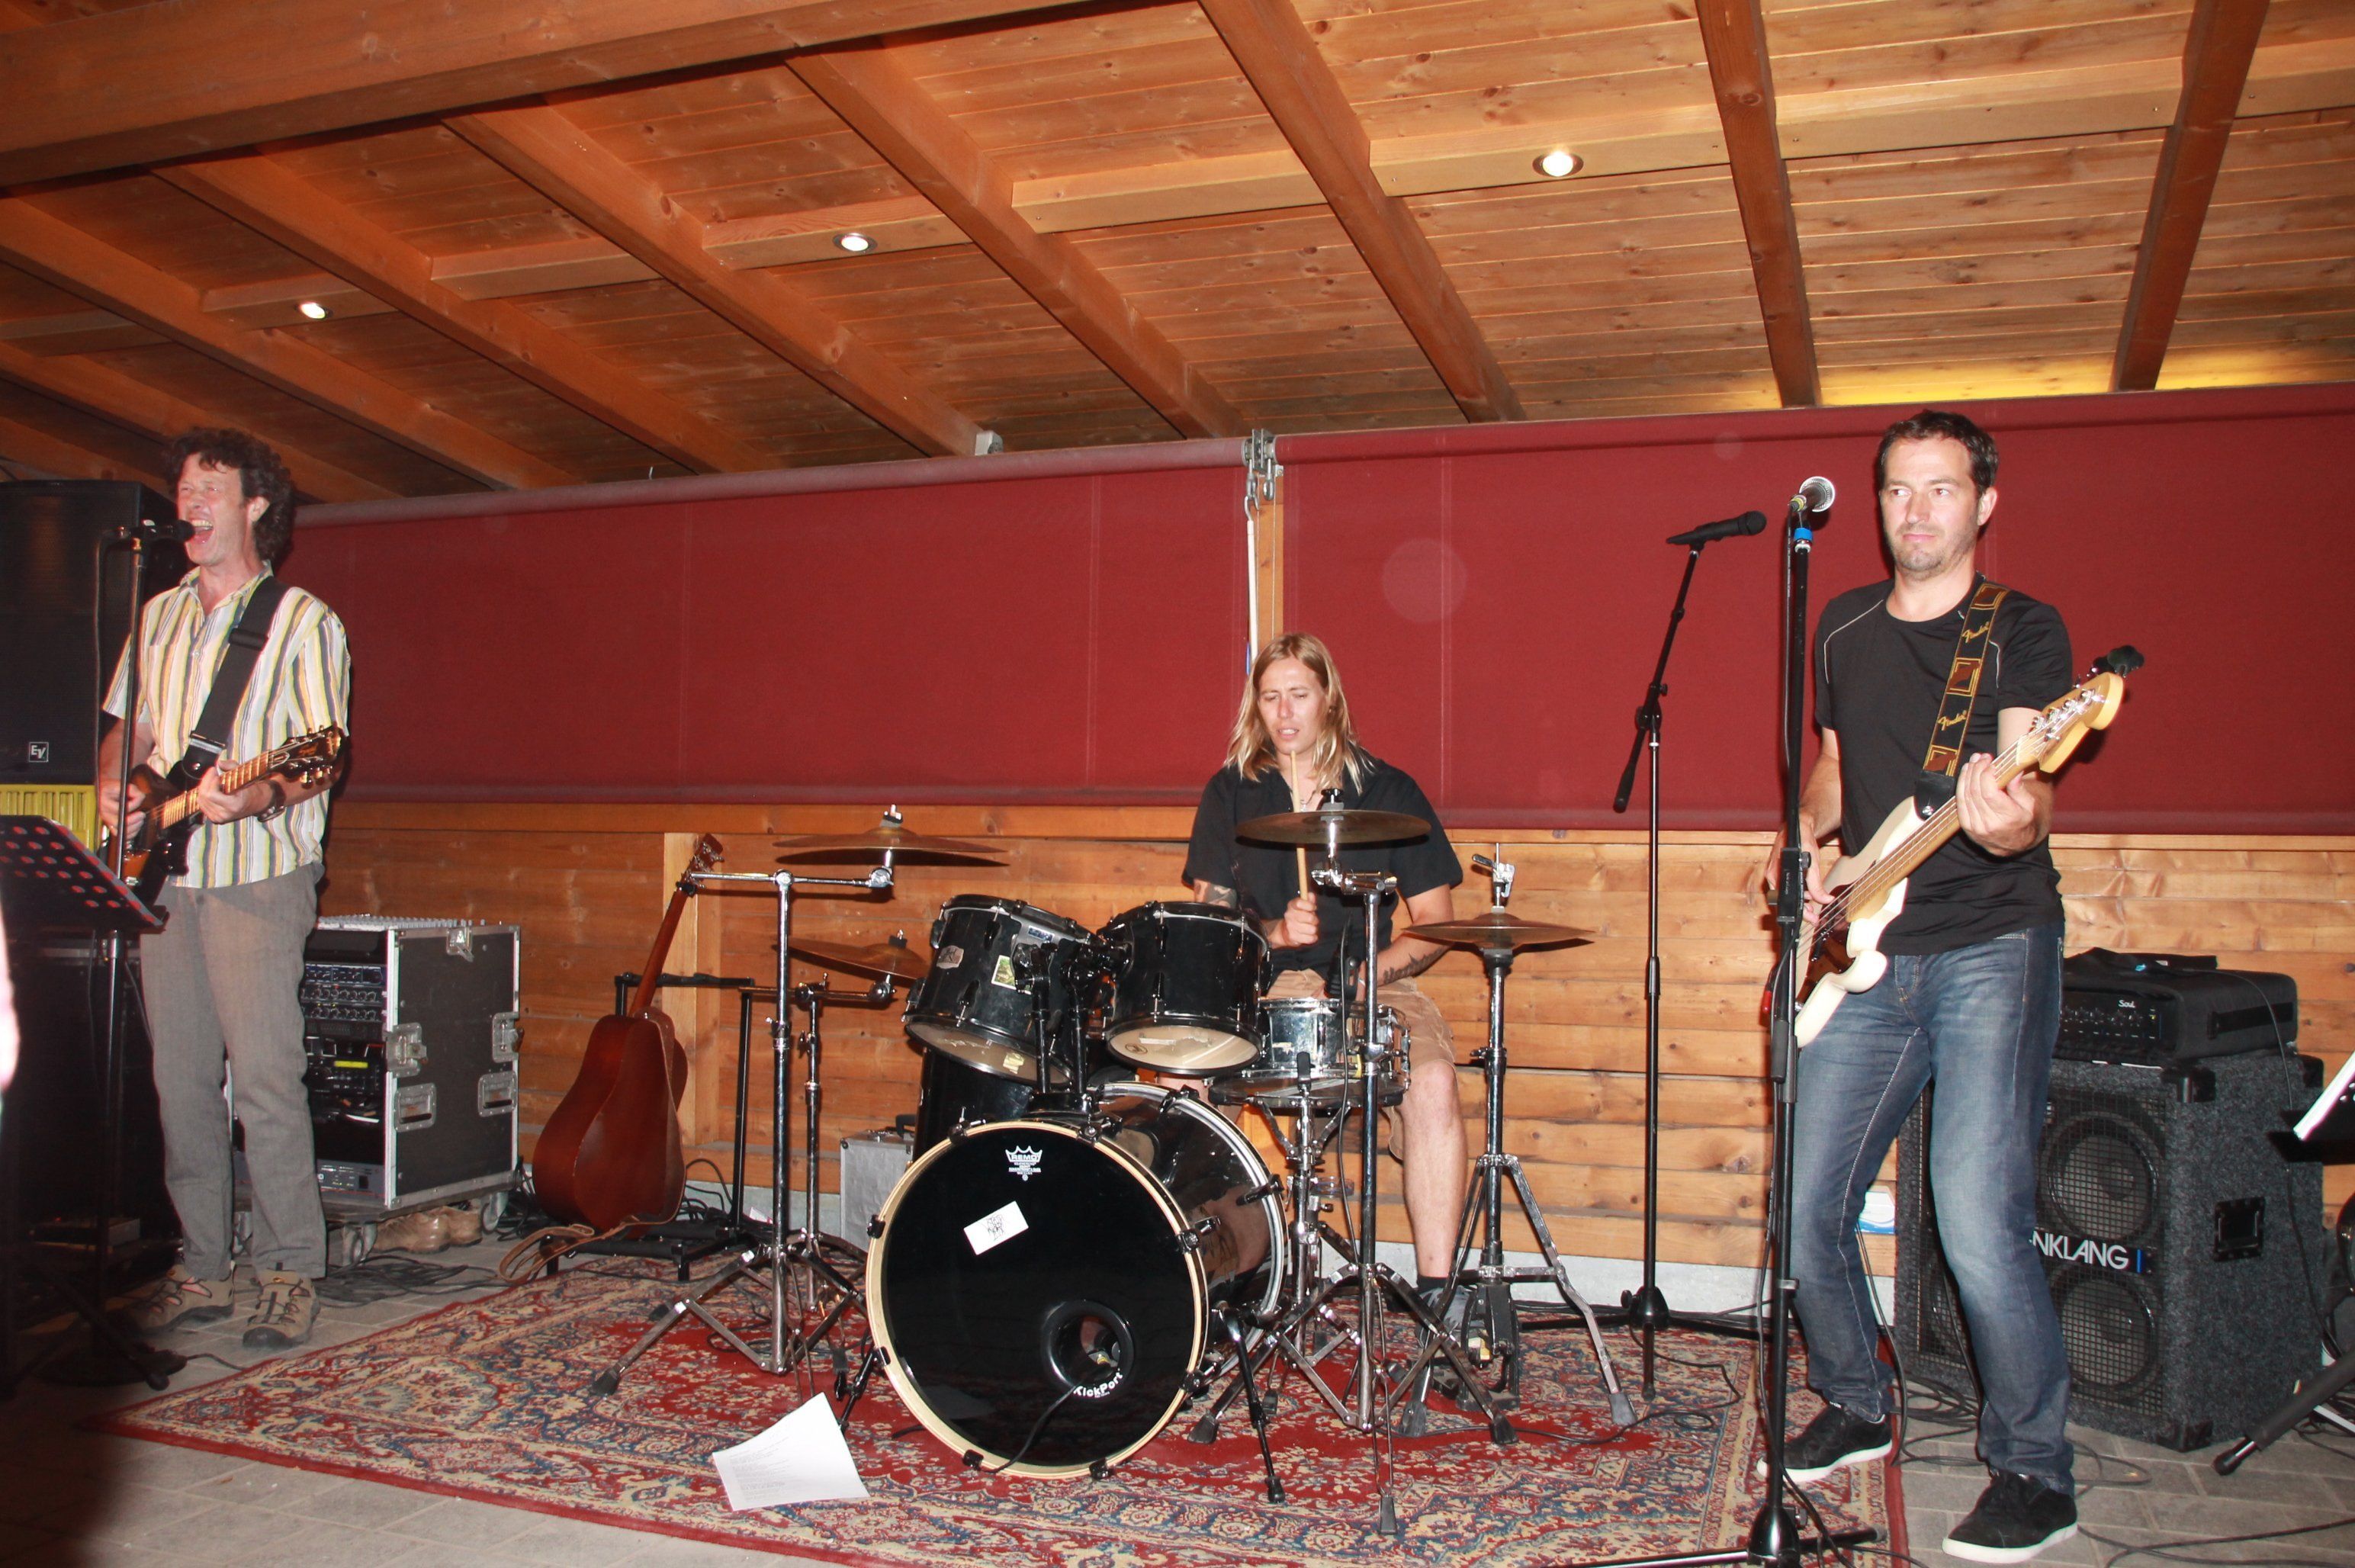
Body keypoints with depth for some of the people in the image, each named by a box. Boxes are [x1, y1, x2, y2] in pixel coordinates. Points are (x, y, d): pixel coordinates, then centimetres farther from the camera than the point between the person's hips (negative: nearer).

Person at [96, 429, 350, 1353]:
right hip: (163, 874, 6)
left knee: (264, 1081, -9)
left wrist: (261, 797, -28)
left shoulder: (302, 622, -2)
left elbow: (323, 756, -9)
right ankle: (200, 1270, 17)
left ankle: (291, 1275, 0)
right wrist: (113, 788, 3)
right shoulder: (158, 617, 18)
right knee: (180, 1079, 8)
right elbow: (125, 730, 24)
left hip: (256, 873, -6)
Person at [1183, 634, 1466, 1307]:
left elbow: (1434, 919, 4)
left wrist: (1370, 972, -13)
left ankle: (1436, 1289, -21)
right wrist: (1276, 934, -14)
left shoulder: (1388, 791, 5)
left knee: (1432, 1080, -30)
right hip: (1259, 986, 1)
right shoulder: (1230, 793, 8)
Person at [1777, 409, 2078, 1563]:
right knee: (1806, 1211, 6)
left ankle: (2034, 1475, 8)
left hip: (1995, 949, -5)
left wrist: (2007, 820, -40)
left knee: (1980, 1229, -13)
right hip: (1870, 955, 6)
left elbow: (2031, 788, -17)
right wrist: (1807, 839, 6)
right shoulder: (1841, 628, 12)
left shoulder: (2022, 631, -4)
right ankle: (1856, 1406, 30)